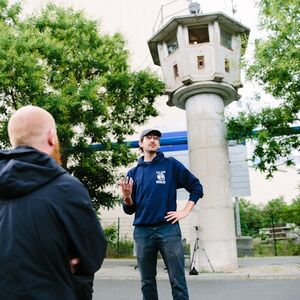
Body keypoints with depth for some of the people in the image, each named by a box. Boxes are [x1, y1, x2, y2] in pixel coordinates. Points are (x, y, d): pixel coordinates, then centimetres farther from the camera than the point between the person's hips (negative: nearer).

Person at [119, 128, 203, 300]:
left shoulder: (171, 164, 5)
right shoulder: (133, 173, 11)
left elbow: (196, 187, 7)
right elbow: (130, 210, 10)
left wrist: (185, 212, -2)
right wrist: (127, 197, -11)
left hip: (168, 229, -2)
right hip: (142, 232, 3)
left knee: (178, 282, 0)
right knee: (147, 282, 11)